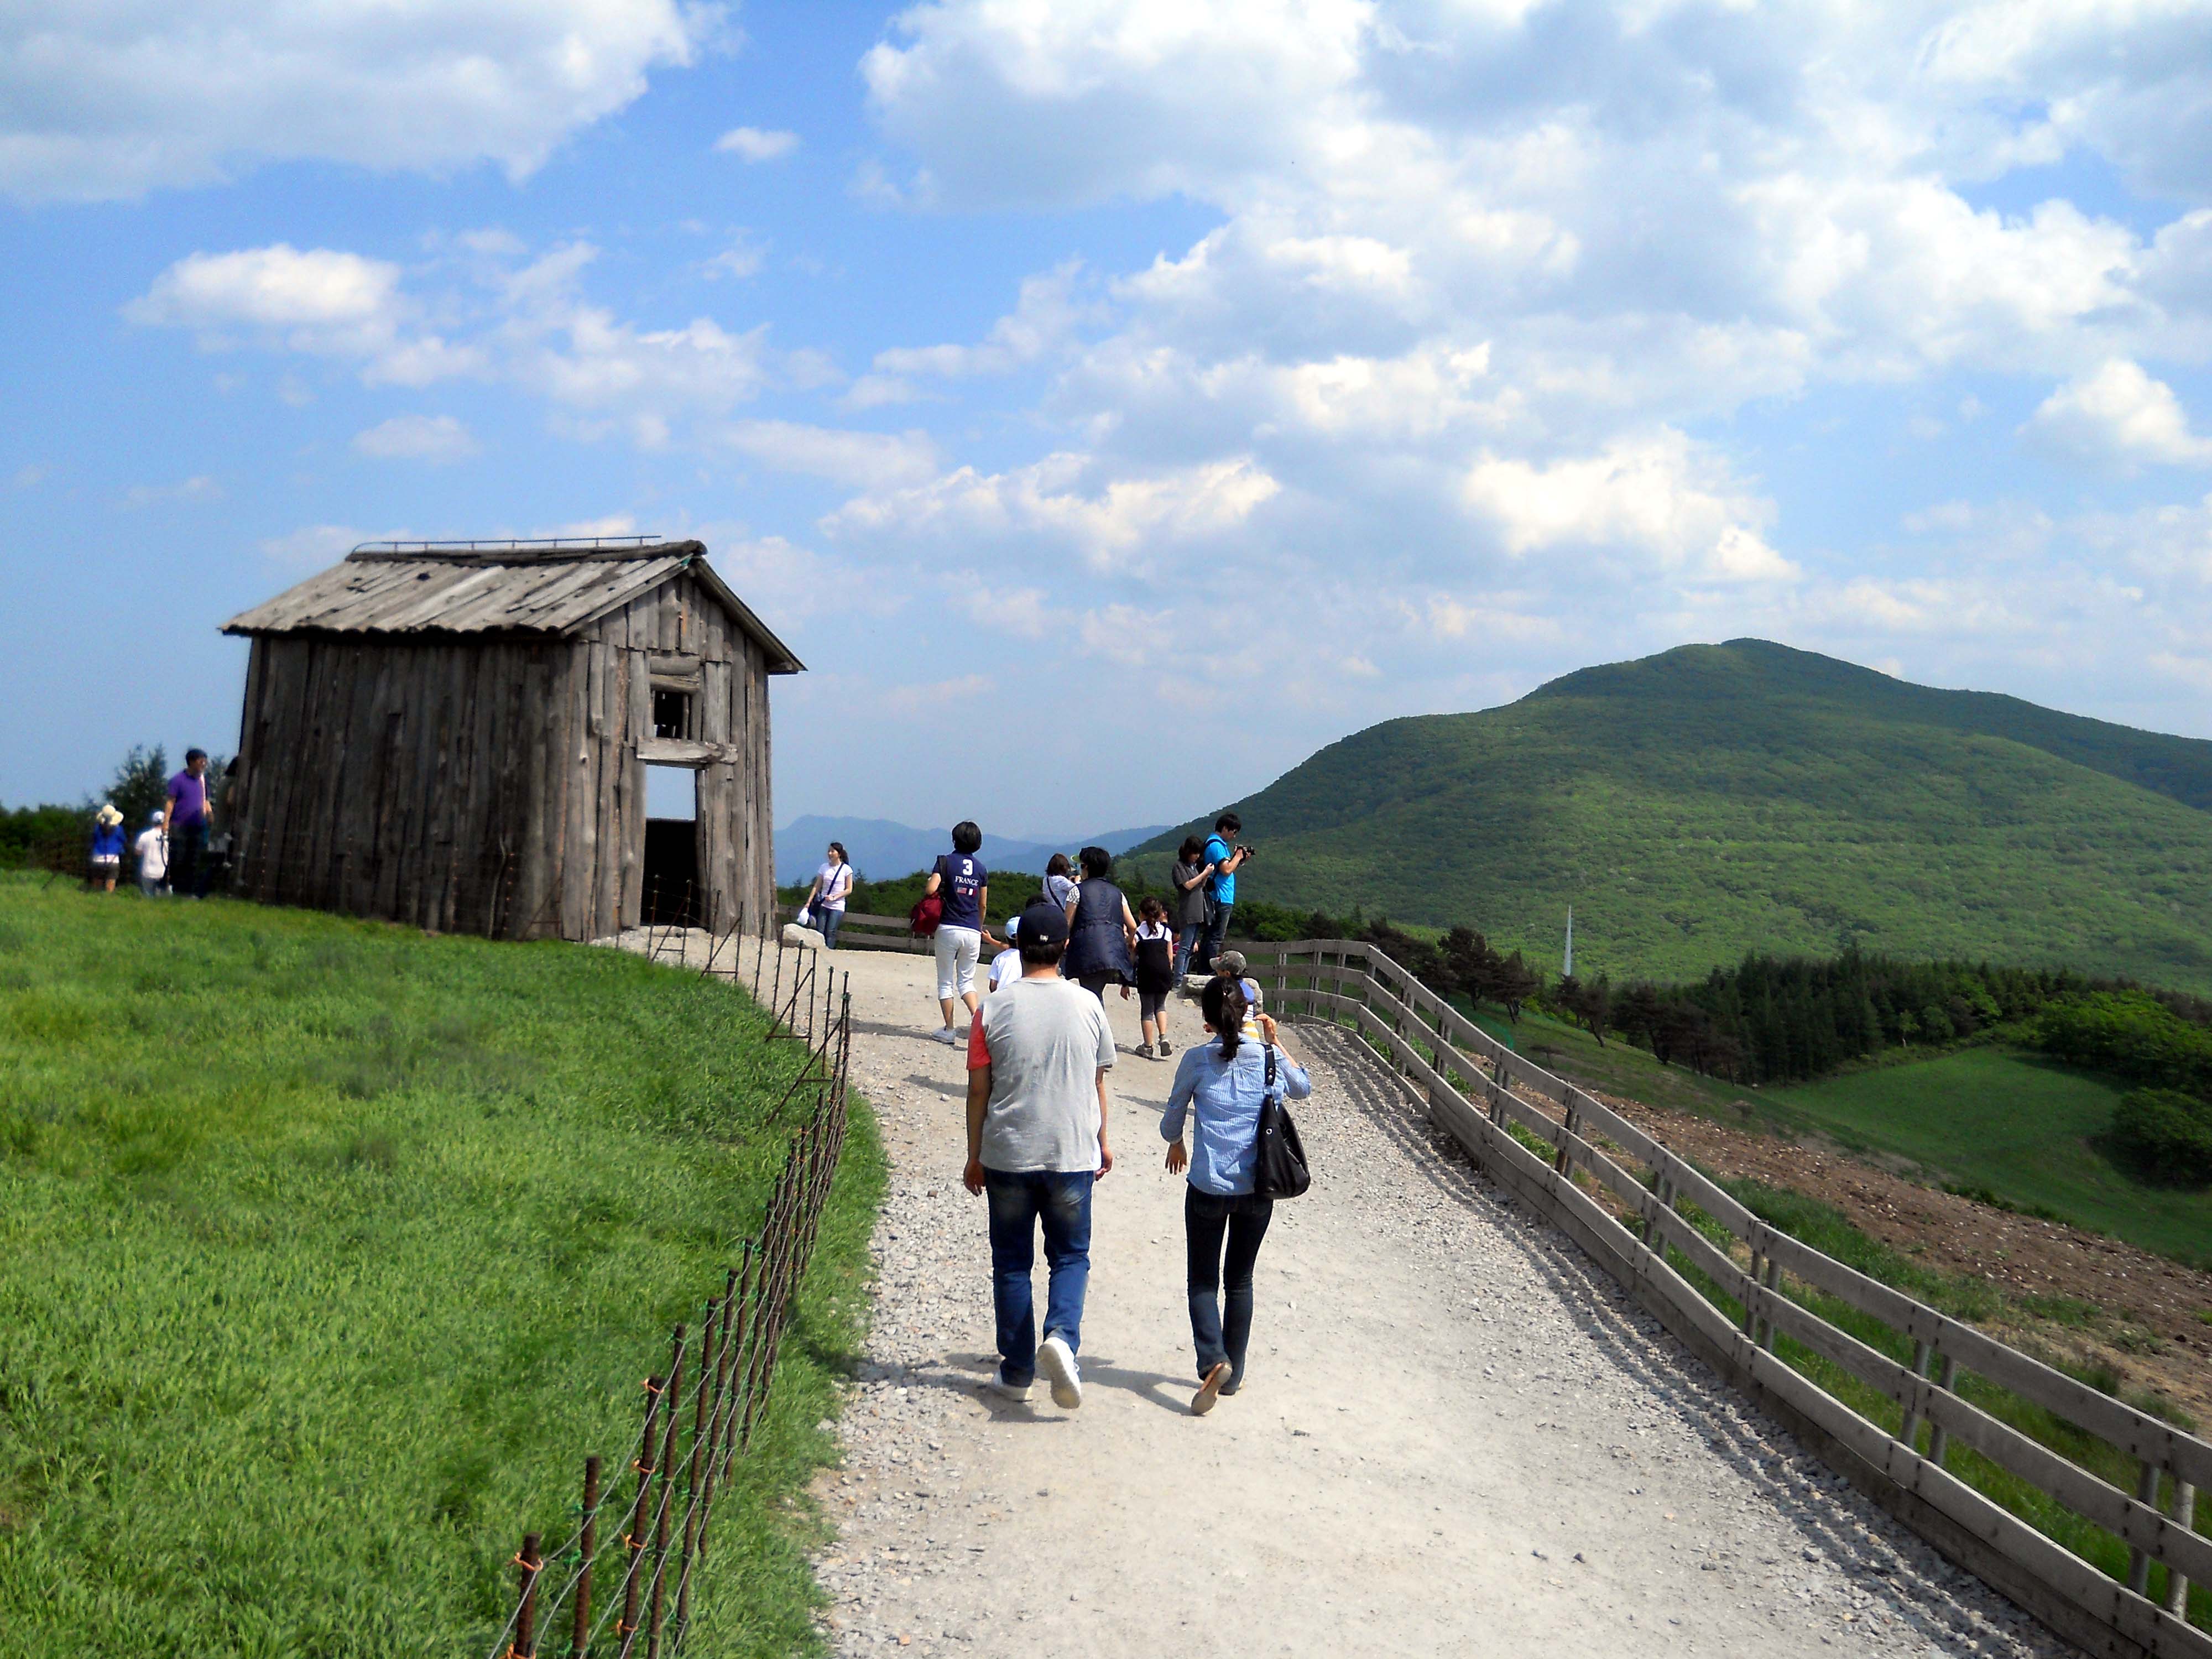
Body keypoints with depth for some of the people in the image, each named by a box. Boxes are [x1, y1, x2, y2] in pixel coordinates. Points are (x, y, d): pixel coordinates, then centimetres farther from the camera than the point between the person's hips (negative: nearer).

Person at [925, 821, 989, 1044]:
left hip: (948, 928, -3)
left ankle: (949, 1031, 8)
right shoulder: (981, 869, 7)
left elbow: (931, 889, -16)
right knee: (966, 980, 13)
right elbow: (984, 905, 11)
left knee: (946, 982, 8)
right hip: (972, 932, 3)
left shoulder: (946, 861, -4)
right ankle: (978, 1016, -12)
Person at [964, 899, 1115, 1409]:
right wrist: (1101, 1141, 21)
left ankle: (1016, 1372, 15)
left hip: (1007, 1156, 0)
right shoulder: (1088, 1007, -3)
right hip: (1073, 1154, 0)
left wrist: (975, 1157, 7)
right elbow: (1098, 1083, 7)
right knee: (1070, 1256, 12)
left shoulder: (995, 1010, -6)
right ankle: (1062, 1336, -13)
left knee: (1012, 1263, 11)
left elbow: (979, 1089, -3)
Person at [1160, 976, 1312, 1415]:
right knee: (1239, 1280, 17)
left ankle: (1213, 1359, -16)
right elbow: (1303, 1088, 21)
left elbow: (1170, 1126, 3)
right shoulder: (1268, 1057, -1)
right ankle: (1233, 1374, 21)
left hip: (1208, 1189, -2)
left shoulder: (1196, 1060, -7)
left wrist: (1177, 1146, 25)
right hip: (1257, 1190, 2)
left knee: (1203, 1280, 8)